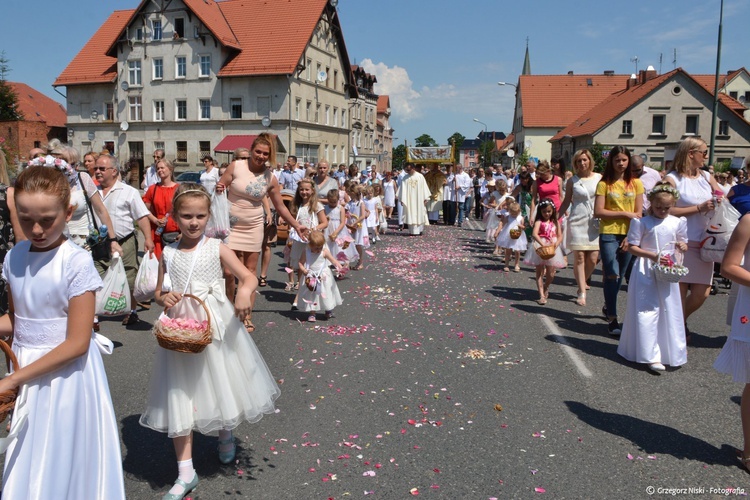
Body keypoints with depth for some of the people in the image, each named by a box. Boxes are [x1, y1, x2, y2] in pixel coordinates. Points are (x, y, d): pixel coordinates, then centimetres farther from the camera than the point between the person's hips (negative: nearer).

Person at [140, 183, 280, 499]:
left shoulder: (217, 249, -4)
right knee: (181, 395, 3)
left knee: (220, 384, 14)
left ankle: (225, 435, 47)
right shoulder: (168, 254, 1)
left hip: (215, 327, -1)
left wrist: (244, 290, -31)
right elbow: (158, 294, 10)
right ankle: (186, 472, 15)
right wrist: (164, 298, -13)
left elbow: (249, 277, -9)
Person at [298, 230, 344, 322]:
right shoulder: (306, 252, -9)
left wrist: (338, 266, -27)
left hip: (323, 277, 0)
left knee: (326, 294, 10)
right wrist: (304, 270, -23)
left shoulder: (324, 252, -10)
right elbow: (300, 263, -5)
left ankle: (329, 311, 30)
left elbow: (333, 260, -9)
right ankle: (312, 313, 17)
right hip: (311, 277, 0)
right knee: (311, 296, 5)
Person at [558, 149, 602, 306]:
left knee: (593, 258, -3)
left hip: (595, 221, 1)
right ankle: (582, 292, 3)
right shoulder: (572, 180, 4)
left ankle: (582, 282, 23)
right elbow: (566, 201, 10)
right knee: (579, 257, -4)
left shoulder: (599, 178, 6)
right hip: (577, 221, -1)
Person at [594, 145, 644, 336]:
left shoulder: (636, 183, 7)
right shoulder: (604, 183, -2)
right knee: (613, 275, -9)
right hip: (609, 234, -3)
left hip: (629, 235, 3)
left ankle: (608, 306, 33)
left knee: (619, 276, 12)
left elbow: (639, 213, 3)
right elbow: (598, 212, -9)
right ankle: (612, 319, -3)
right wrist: (625, 214, -11)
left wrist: (630, 236, -6)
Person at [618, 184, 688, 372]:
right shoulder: (641, 222, -6)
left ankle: (672, 351, 25)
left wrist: (682, 246, -7)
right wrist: (653, 256, -19)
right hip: (646, 272, -4)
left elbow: (684, 243, 17)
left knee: (670, 311, 9)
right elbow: (632, 247, -7)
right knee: (647, 312, -5)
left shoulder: (677, 222, 6)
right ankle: (651, 356, -2)